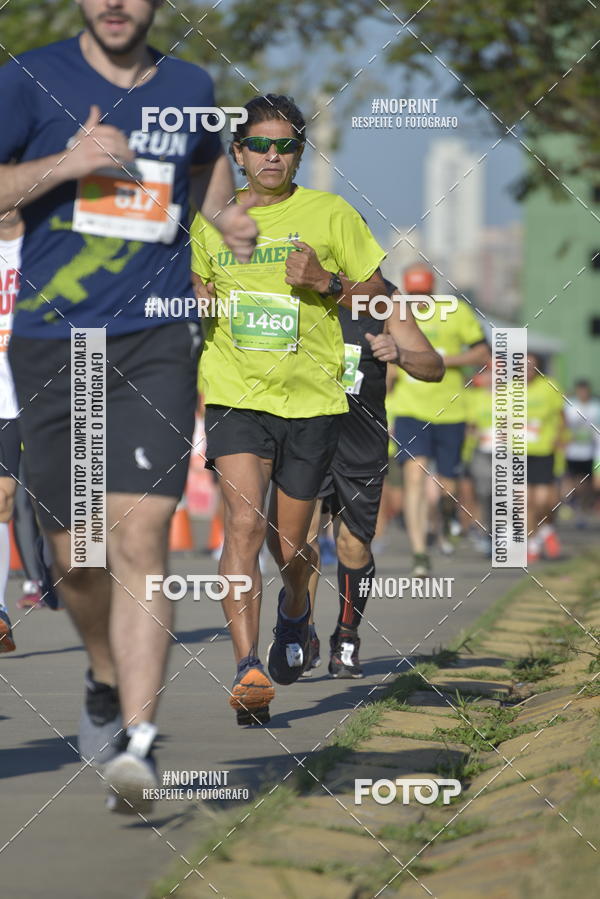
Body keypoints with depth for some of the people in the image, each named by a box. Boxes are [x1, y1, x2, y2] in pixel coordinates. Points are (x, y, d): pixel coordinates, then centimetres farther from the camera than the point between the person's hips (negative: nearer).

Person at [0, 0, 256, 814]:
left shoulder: (189, 89, 11)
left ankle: (135, 743, -20)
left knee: (139, 535, -16)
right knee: (73, 555, 8)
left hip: (156, 343, 0)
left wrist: (226, 216, 13)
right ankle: (106, 678, 39)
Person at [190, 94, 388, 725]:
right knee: (243, 525, -20)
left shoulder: (330, 214, 1)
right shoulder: (210, 220, 7)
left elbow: (378, 293, 6)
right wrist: (198, 302, 2)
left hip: (311, 398, 0)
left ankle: (294, 610, 45)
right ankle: (248, 670, -24)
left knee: (288, 546, 9)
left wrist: (326, 283, -12)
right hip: (235, 395, 0)